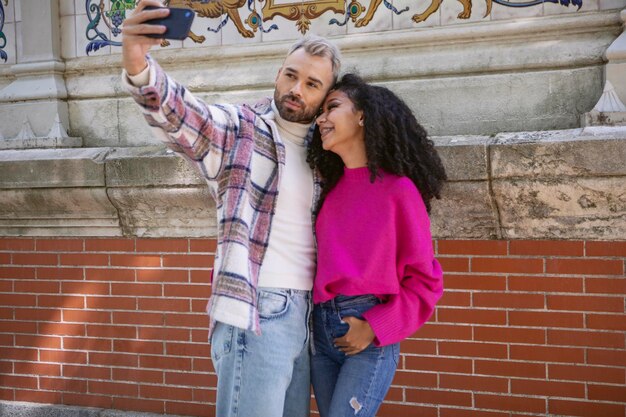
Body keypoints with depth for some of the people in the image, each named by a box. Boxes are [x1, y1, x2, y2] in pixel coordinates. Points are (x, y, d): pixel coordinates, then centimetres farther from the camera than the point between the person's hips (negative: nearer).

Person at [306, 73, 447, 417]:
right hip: (321, 330, 6)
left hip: (371, 336, -6)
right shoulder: (333, 191, 11)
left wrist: (376, 328, -14)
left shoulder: (398, 189, -7)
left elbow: (425, 281, -4)